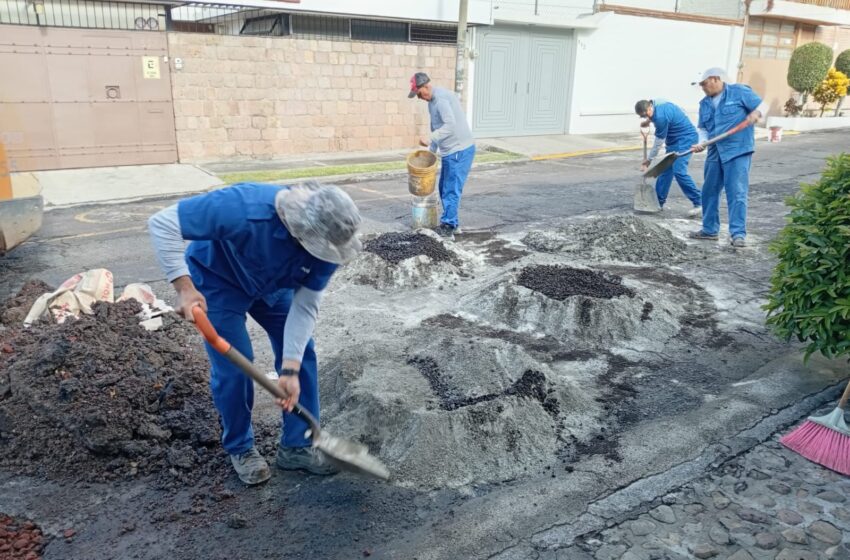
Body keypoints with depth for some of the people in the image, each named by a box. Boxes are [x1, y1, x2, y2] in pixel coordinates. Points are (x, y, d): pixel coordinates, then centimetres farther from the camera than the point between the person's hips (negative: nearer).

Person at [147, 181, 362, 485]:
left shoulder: (325, 242, -27)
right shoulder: (245, 209, -43)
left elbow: (305, 306, -22)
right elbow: (162, 223, -36)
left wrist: (290, 369, -28)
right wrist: (184, 286, -44)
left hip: (273, 286, 5)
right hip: (218, 282, -4)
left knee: (302, 355, -1)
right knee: (233, 368, -8)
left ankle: (296, 446, 14)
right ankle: (240, 448, 17)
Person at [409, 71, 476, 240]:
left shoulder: (441, 98, -17)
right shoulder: (432, 101, 14)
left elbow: (450, 126, -28)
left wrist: (430, 140, -27)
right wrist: (431, 151, 21)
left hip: (459, 151, -10)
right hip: (451, 151, 10)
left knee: (451, 190, -6)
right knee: (445, 188, 15)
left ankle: (447, 229, 0)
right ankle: (452, 223, 25)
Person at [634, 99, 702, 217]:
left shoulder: (661, 117, -28)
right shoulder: (655, 102, -2)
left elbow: (658, 143, -17)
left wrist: (648, 161, -7)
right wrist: (649, 120, 10)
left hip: (685, 138, -10)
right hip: (674, 140, 10)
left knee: (678, 171, -20)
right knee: (665, 170, 9)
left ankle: (699, 202, -14)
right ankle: (659, 201, 17)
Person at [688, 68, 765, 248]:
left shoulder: (739, 91, -4)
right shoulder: (705, 103, 12)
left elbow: (761, 105, -1)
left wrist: (755, 114, -22)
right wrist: (702, 143, -3)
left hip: (738, 151, -7)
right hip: (715, 152, 7)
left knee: (737, 193, -10)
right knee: (709, 192, 12)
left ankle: (738, 233, -9)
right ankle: (709, 229, 25)